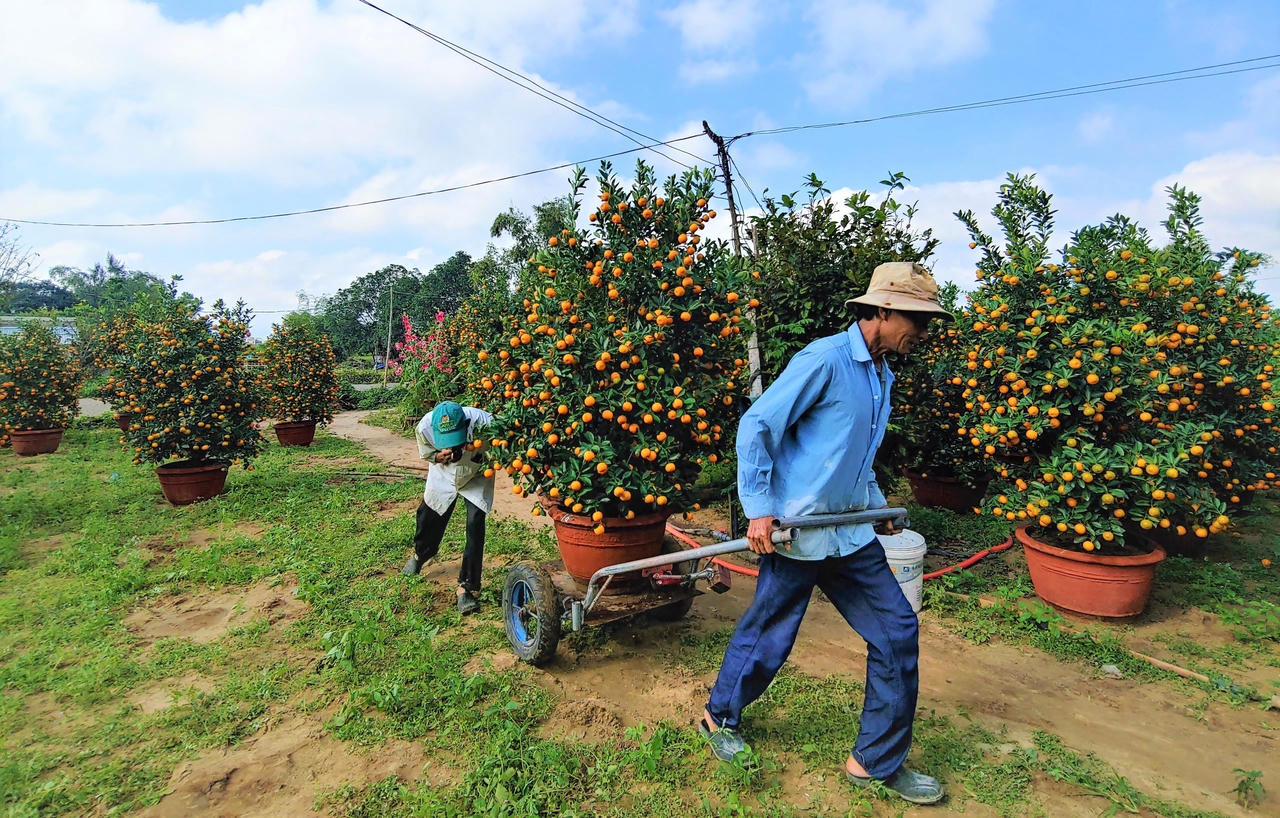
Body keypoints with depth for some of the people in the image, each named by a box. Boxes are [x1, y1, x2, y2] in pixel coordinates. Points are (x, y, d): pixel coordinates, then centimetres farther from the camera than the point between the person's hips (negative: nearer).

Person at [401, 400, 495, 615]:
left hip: (476, 476, -2)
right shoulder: (424, 427, -32)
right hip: (443, 475, 3)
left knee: (475, 524, -15)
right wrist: (440, 456, -28)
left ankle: (468, 586, -2)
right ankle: (421, 553, 53)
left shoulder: (483, 422, -40)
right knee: (428, 516, 16)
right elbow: (426, 454, -8)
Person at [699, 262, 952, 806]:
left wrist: (875, 503, 19)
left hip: (851, 534, 8)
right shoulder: (824, 359, -17)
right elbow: (756, 426, -18)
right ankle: (720, 717, 36)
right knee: (767, 638, 8)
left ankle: (877, 761, 24)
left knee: (897, 632, 8)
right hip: (797, 533, -8)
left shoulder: (881, 375, 11)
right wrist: (759, 509, -20)